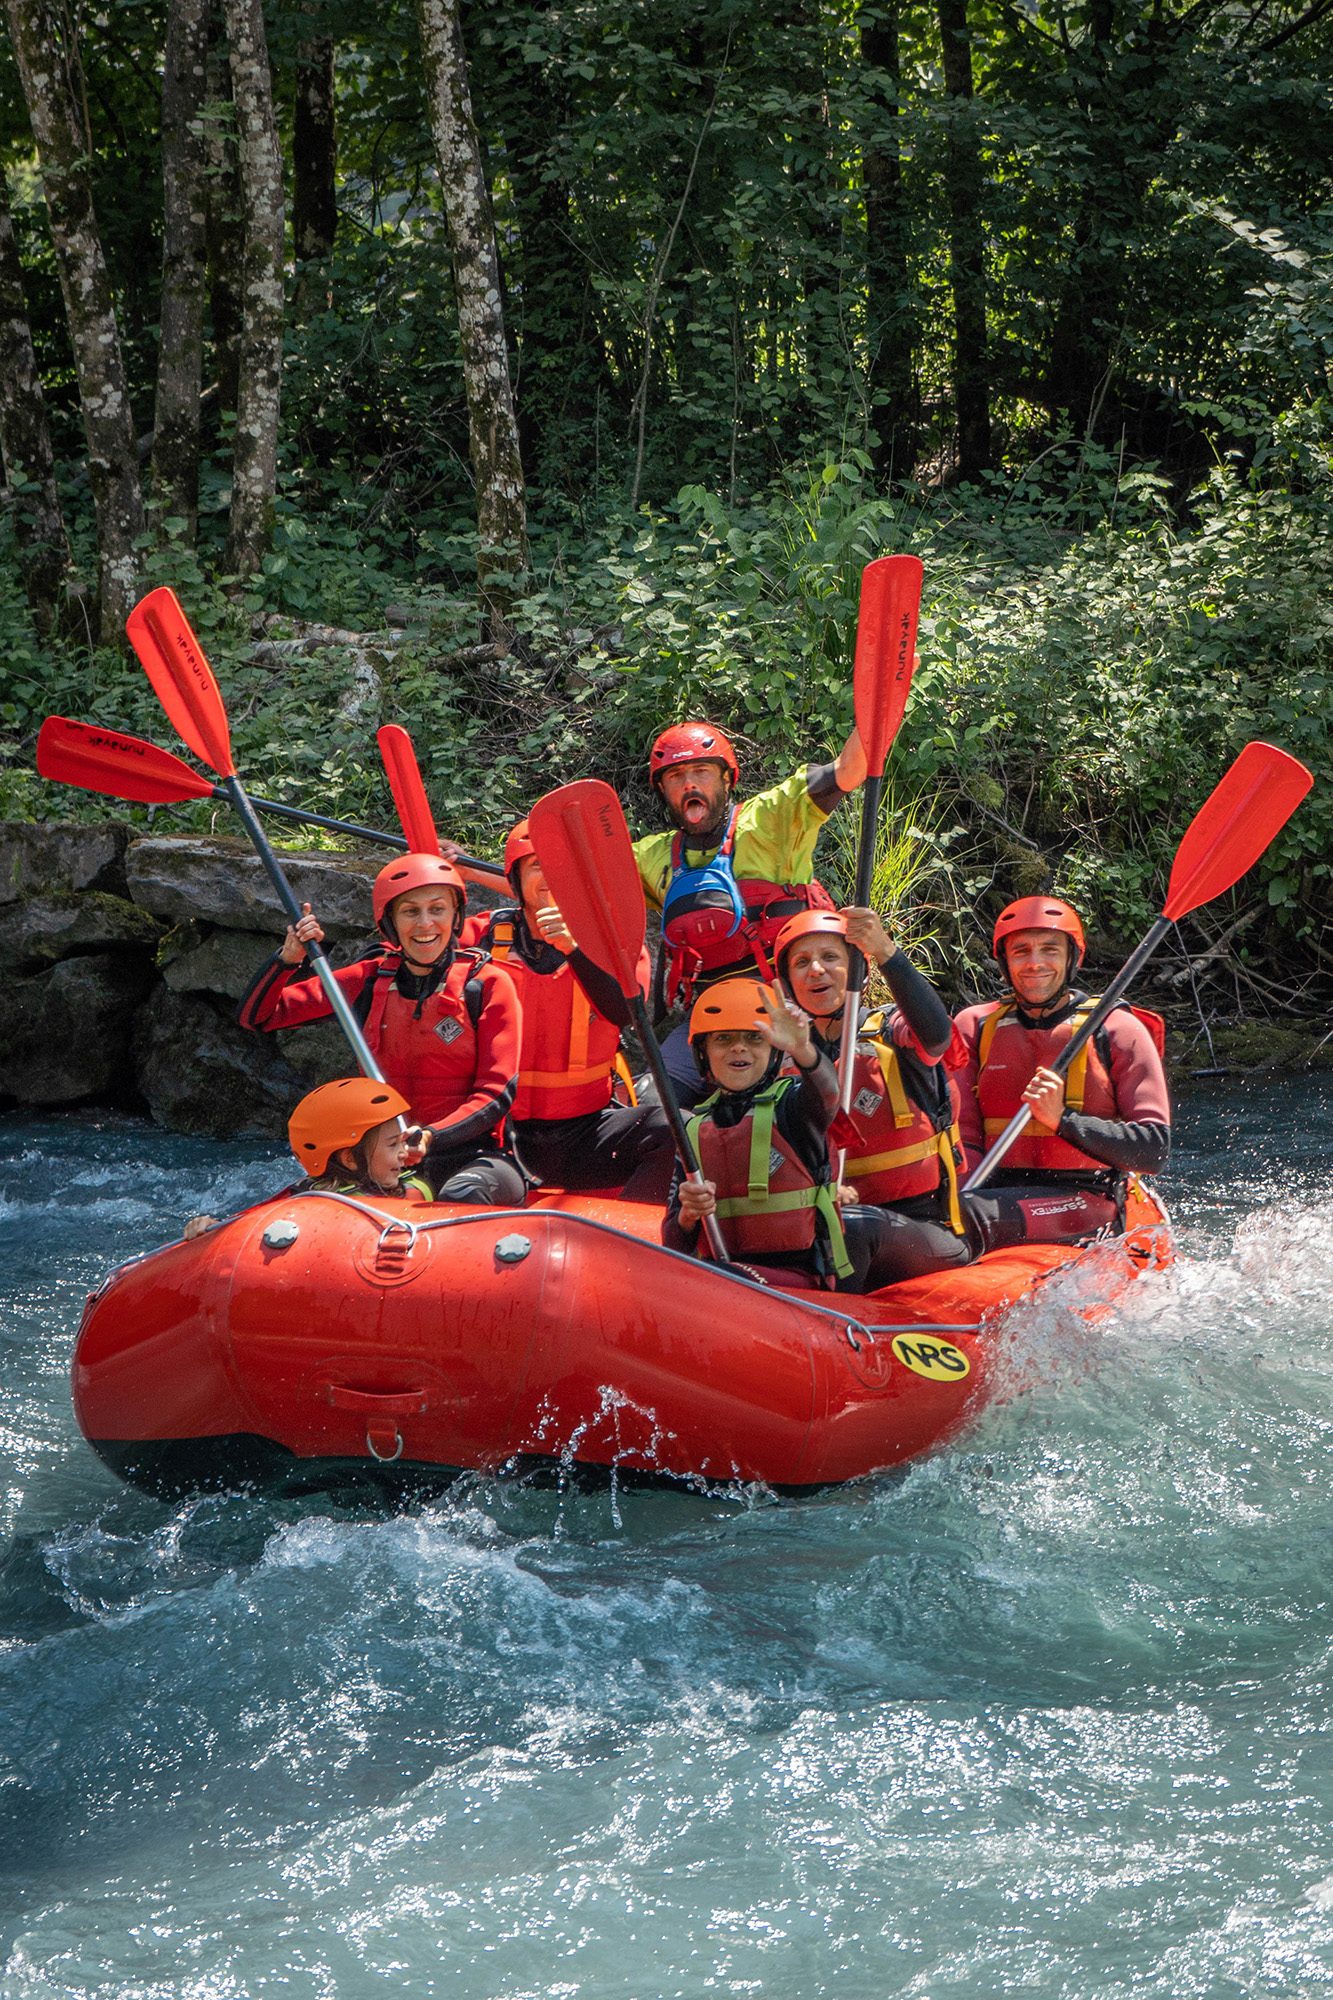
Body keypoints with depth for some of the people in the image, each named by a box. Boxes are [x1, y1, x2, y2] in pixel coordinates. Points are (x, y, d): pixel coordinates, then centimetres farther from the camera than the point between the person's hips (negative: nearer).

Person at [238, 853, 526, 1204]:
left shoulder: (488, 984, -2)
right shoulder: (369, 980, 8)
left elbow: (497, 1094, -8)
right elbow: (256, 1017, 12)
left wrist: (431, 1136, -24)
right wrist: (289, 957, -6)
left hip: (475, 1158, -3)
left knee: (460, 1198, -39)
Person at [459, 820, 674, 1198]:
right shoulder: (485, 934, 6)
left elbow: (626, 1012, -14)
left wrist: (575, 948, -27)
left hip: (589, 1129, 1)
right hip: (500, 1133, -1)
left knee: (672, 1128, -27)